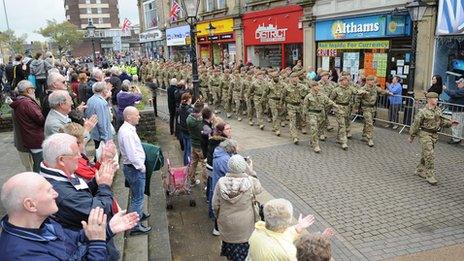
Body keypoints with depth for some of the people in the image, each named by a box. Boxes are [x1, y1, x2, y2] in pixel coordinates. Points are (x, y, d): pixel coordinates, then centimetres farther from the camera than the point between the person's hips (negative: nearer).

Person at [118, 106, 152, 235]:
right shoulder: (127, 132, -25)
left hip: (133, 167, 10)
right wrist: (141, 166, -15)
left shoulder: (127, 129, 7)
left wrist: (141, 165, 14)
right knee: (138, 197, 0)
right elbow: (132, 154, -28)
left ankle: (139, 213, 46)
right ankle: (136, 226, 10)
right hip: (134, 168, -10)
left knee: (136, 195, 27)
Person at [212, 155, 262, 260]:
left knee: (229, 241, 28)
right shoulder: (250, 182, -26)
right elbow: (259, 189, -1)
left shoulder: (221, 182, -21)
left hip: (226, 223, 2)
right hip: (244, 225, -2)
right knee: (243, 243, 23)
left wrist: (218, 216, 9)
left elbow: (215, 205, -10)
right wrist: (251, 172, -1)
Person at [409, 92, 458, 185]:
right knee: (429, 155, -10)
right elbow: (416, 124, -10)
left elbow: (442, 122, 17)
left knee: (425, 154, 17)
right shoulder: (423, 112, -14)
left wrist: (450, 123, -2)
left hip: (434, 135, 7)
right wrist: (411, 136, -5)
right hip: (425, 134, -7)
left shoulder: (438, 111, 7)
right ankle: (430, 175, -3)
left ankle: (420, 170, 33)